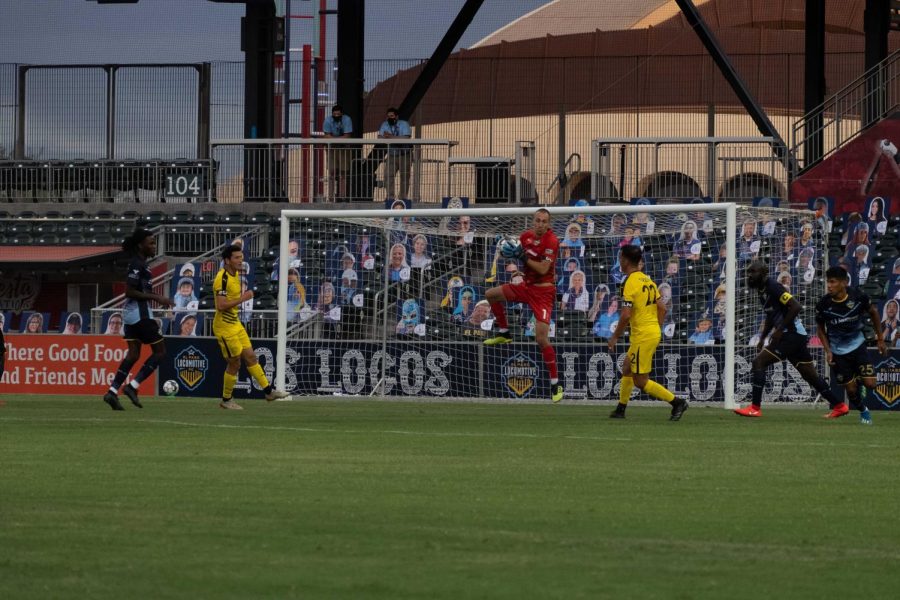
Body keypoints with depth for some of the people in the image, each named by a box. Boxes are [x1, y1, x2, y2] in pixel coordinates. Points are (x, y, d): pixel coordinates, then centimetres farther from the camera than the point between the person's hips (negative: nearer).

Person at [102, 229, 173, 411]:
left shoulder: (139, 263, 15)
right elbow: (129, 291, -21)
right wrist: (156, 297, -20)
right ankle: (133, 386, -8)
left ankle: (112, 391, 2)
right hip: (140, 312, -10)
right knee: (160, 351, -3)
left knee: (133, 353, 9)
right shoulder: (138, 265, -15)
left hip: (131, 314, 10)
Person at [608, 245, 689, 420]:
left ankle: (677, 402, -6)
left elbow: (626, 315, -20)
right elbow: (662, 308, 13)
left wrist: (614, 337, -10)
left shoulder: (630, 282, -15)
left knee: (641, 381, -3)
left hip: (642, 336, -9)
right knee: (627, 369, 21)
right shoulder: (647, 280, 10)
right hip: (654, 332, 9)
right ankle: (621, 409, 28)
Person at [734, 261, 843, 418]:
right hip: (797, 336, 10)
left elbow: (796, 307, -22)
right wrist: (762, 338, 18)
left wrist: (780, 330, -19)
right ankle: (839, 406, 20)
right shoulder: (763, 291, 14)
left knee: (758, 363, -13)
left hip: (793, 334, -10)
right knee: (810, 375, 14)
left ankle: (755, 408, -14)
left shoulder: (773, 288, -14)